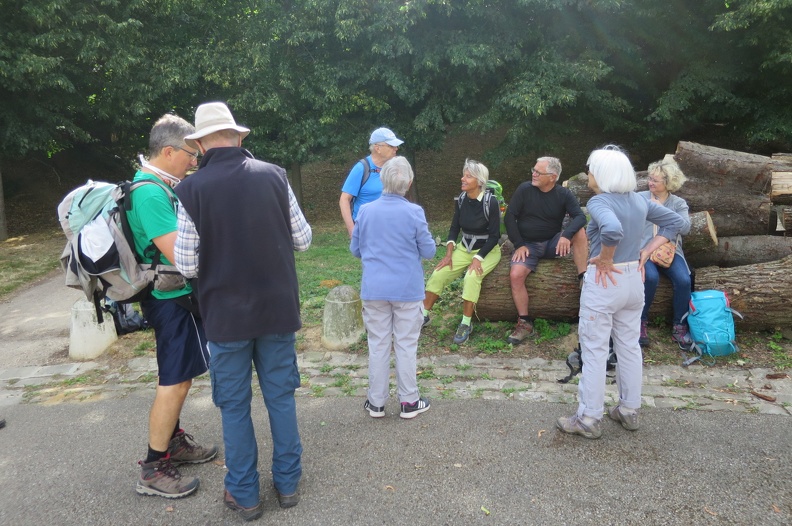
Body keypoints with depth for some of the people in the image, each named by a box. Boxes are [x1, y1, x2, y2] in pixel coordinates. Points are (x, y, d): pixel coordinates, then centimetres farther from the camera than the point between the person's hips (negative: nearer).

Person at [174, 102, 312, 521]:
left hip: (226, 313, -2)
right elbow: (303, 240, 1)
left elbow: (187, 265, -10)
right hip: (278, 308, 2)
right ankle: (288, 483, 29)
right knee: (281, 396, 16)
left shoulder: (192, 189, -12)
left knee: (234, 405, 13)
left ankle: (244, 494, 25)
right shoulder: (274, 175, -5)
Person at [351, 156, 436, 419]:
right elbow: (428, 251, -4)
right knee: (406, 345, 8)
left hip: (374, 289, 2)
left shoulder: (365, 211, -3)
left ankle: (376, 402, 20)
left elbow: (355, 249, 7)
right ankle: (409, 401, 18)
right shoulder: (414, 212, -11)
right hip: (407, 289, -2)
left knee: (378, 345, 11)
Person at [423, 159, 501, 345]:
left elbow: (494, 236, -15)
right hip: (464, 249, 5)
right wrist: (449, 254, -7)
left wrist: (477, 258, -22)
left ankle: (466, 324, -18)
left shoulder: (490, 203, -18)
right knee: (438, 274, -13)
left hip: (487, 251, -5)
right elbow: (454, 228, 5)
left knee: (472, 277, -33)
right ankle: (424, 315, 3)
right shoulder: (461, 199, -2)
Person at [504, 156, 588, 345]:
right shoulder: (524, 189, -6)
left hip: (553, 243, 1)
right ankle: (524, 322, -15)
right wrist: (519, 245, -12)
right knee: (516, 275, -27)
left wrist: (566, 235, -35)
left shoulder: (564, 194, -4)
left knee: (578, 232, -26)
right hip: (528, 244, -1)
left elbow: (580, 217, -16)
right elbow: (509, 217, -5)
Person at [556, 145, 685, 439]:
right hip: (634, 280, 8)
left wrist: (603, 259, -21)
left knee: (594, 351, 3)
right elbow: (675, 222, 14)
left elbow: (612, 230, -38)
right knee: (629, 347, 17)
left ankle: (589, 419, 13)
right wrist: (646, 253, 7)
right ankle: (629, 411, 30)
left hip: (604, 281, -7)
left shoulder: (599, 202, -18)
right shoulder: (639, 200, 6)